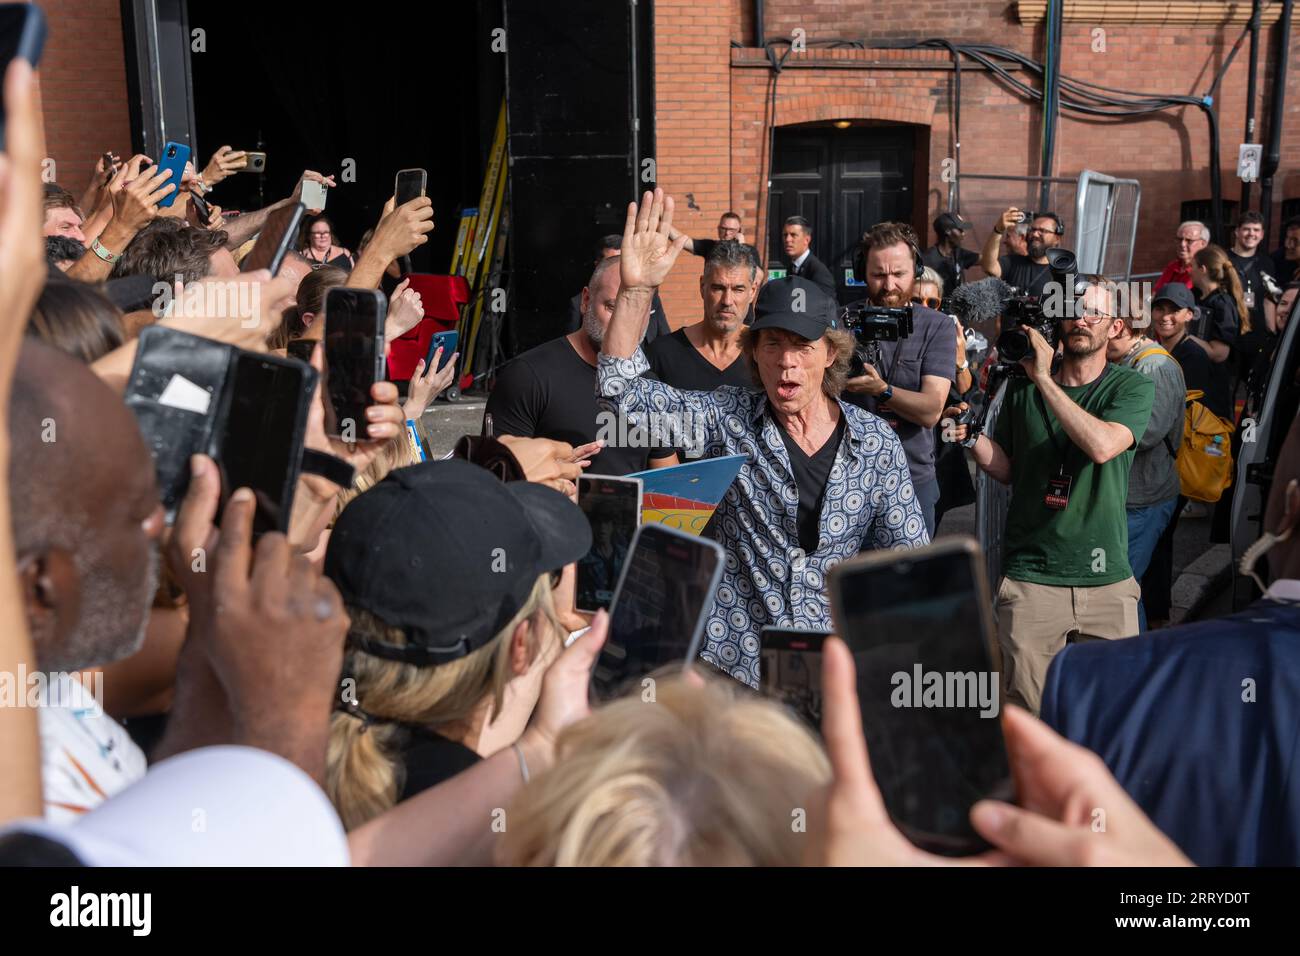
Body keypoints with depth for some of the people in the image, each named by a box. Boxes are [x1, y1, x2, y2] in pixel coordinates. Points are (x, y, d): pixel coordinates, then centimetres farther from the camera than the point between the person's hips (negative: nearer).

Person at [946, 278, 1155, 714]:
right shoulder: (1023, 387, 7)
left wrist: (1045, 379, -17)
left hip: (1107, 579, 0)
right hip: (1030, 576, 1)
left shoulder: (1133, 387, 1)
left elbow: (1102, 445, -20)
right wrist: (974, 438, -6)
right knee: (1027, 718, 1)